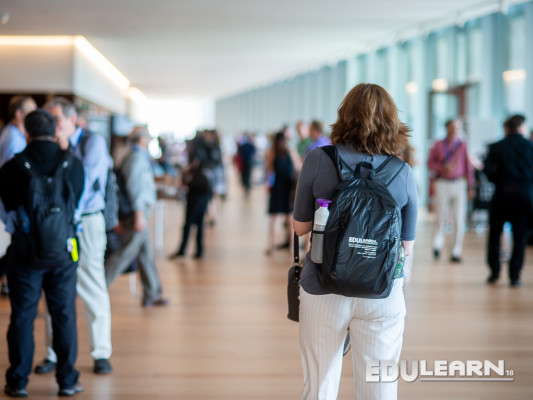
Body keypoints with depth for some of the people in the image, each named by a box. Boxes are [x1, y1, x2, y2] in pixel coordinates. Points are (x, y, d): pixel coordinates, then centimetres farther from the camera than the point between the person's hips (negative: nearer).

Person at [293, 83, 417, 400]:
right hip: (382, 296, 0)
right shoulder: (403, 173, -4)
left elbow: (300, 227, 1)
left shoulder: (318, 160, -7)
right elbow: (406, 246, 2)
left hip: (324, 290, 0)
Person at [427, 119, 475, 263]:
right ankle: (437, 244, 24)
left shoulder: (463, 145, 3)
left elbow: (469, 167, 5)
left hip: (459, 184, 0)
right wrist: (443, 167, -12)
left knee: (459, 219, -4)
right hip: (442, 184, 0)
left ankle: (456, 252, 2)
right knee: (441, 217, 2)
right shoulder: (439, 145, 4)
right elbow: (430, 163, 6)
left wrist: (471, 187, 4)